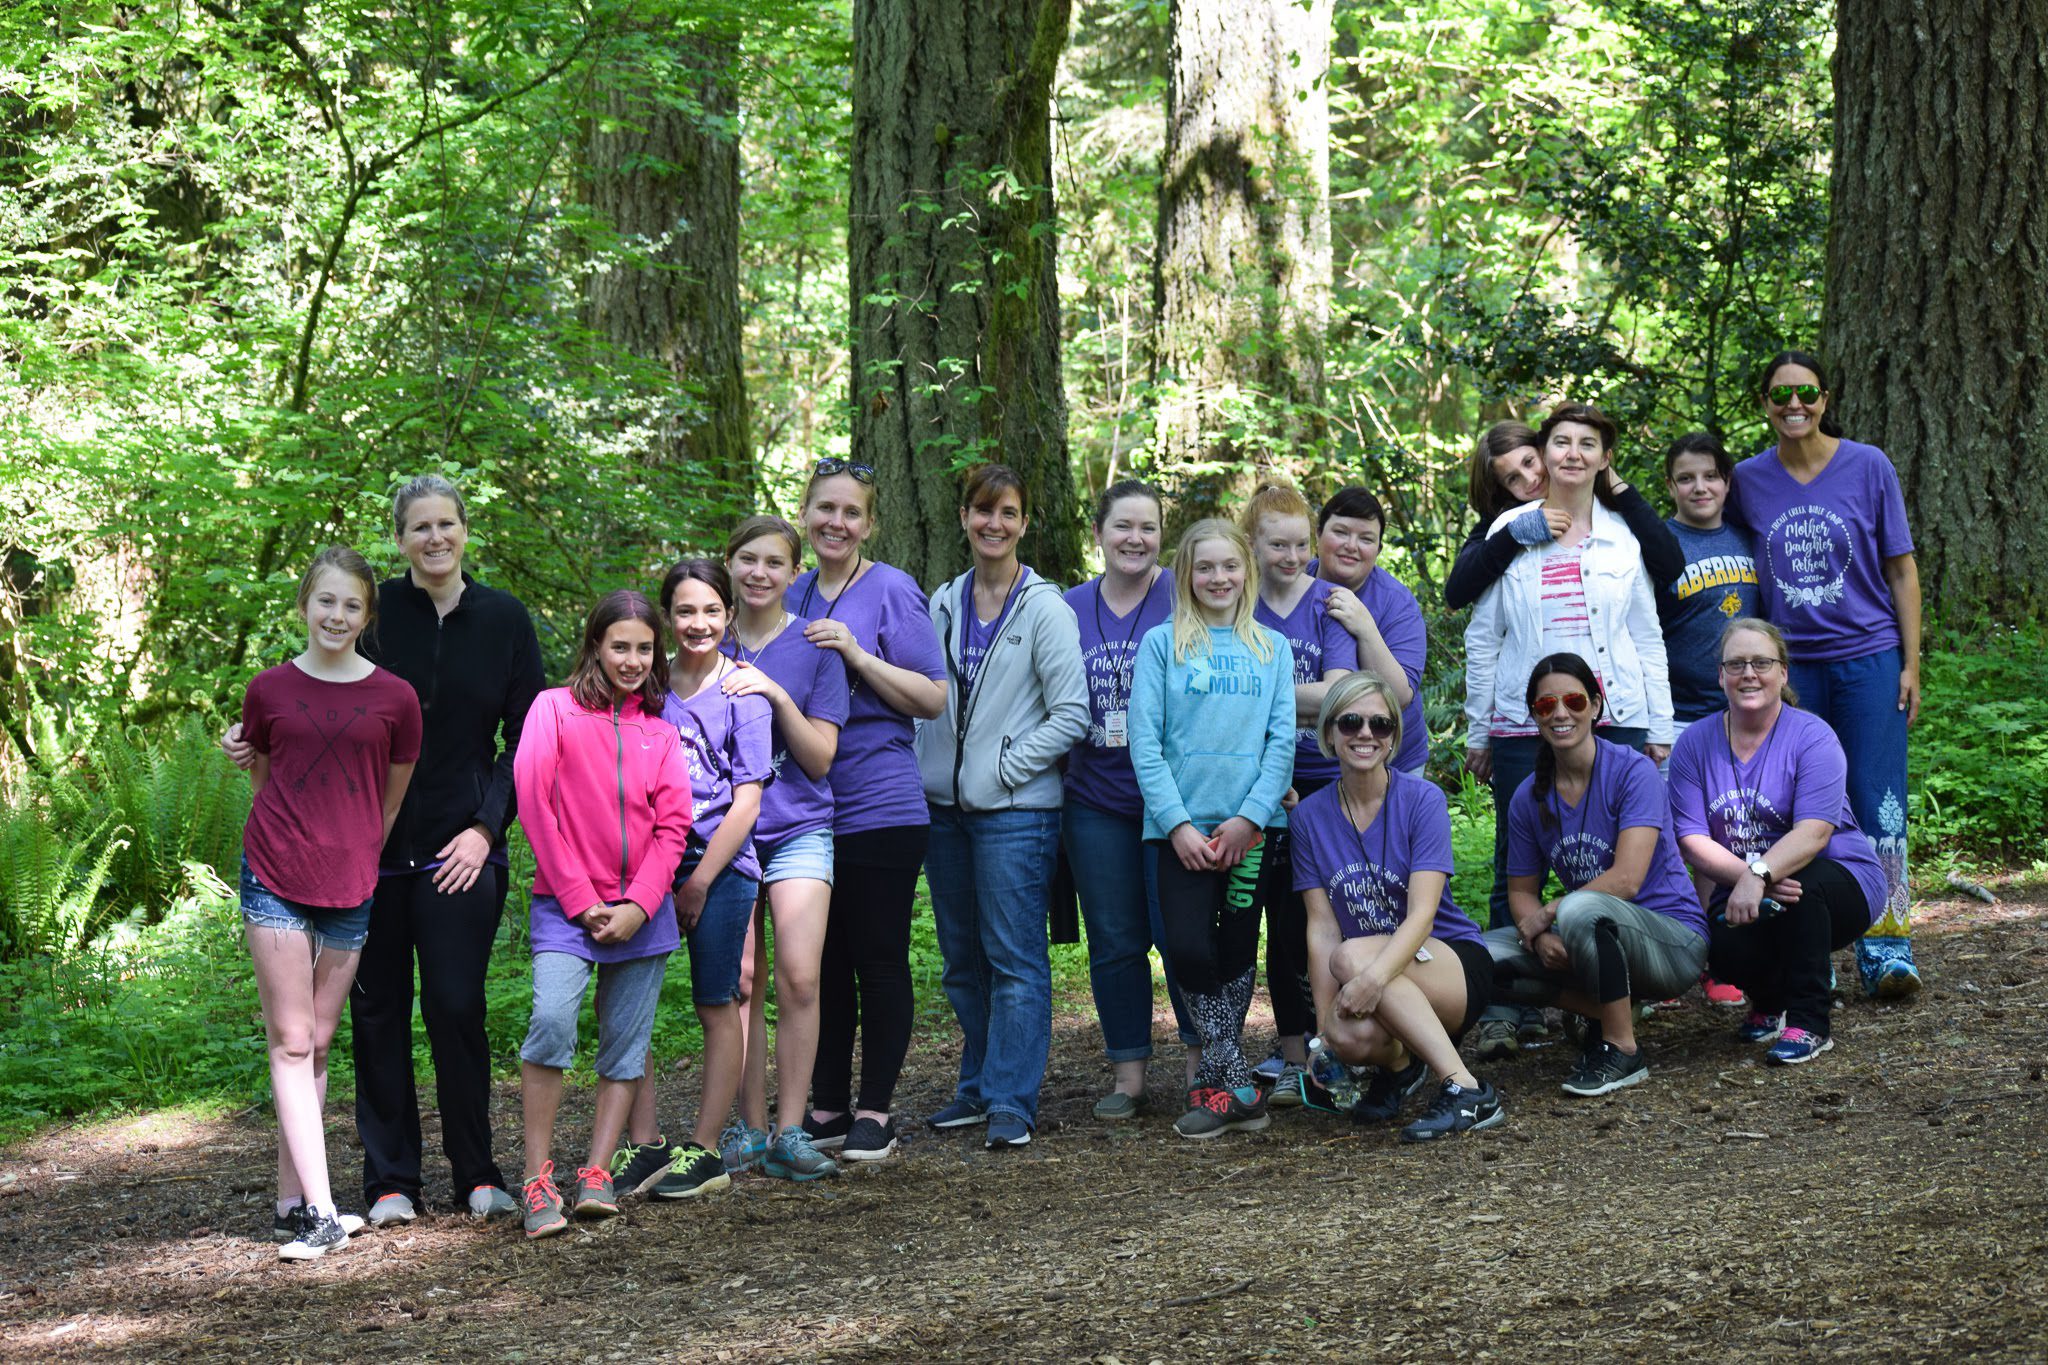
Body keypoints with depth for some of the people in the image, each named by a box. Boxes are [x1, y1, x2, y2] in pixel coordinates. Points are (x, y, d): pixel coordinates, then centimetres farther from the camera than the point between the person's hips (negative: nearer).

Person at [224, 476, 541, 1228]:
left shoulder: (503, 620, 3)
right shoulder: (372, 610, 0)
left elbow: (526, 739, 6)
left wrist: (486, 826, -4)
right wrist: (257, 738, -11)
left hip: (459, 850, 0)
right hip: (370, 845, 1)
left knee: (457, 1006, -5)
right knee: (378, 1009, 4)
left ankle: (477, 1174, 9)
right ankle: (390, 1180, 12)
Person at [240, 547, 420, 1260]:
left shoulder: (394, 698, 1)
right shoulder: (269, 690, 2)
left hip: (350, 885, 1)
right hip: (275, 879, -1)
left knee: (316, 1044, 7)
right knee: (291, 1041, -6)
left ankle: (291, 1202, 14)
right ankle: (320, 1211, -10)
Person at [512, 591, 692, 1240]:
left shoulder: (659, 731, 13)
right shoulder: (555, 709, 3)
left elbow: (672, 824, 6)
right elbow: (535, 805, -4)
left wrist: (637, 906, -8)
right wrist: (580, 901, -9)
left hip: (641, 912, 4)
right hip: (565, 906, -4)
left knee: (626, 1047, 3)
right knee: (552, 1021, -22)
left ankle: (595, 1176, 8)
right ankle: (539, 1182, -16)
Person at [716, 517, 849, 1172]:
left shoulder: (813, 647, 2)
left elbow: (820, 757, -4)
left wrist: (776, 694, -15)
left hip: (798, 827, -2)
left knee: (799, 977, -12)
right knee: (741, 981, 0)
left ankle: (791, 1129, -5)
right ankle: (750, 1127, 9)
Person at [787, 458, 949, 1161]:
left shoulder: (891, 590, -6)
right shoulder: (793, 598, 13)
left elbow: (933, 698, -10)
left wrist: (857, 655, -19)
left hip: (879, 807, -6)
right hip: (806, 807, 6)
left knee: (879, 962, 0)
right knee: (824, 963, 11)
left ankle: (876, 1111, 8)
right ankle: (827, 1106, 19)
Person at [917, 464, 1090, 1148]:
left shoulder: (1045, 609, -5)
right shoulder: (943, 604, 11)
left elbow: (1071, 713, -8)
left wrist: (1005, 768, -11)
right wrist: (924, 772, 6)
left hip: (1014, 809, -6)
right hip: (945, 805, 6)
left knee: (1014, 958, -6)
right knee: (962, 958, 12)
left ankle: (1011, 1101, -4)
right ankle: (979, 1086, 22)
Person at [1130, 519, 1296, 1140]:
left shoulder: (1271, 649, 10)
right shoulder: (1161, 644, 4)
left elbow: (1282, 740, 3)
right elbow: (1145, 742, -2)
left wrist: (1247, 818, -9)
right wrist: (1178, 824, -10)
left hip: (1251, 827, 2)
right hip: (1181, 826, -2)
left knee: (1237, 954, 4)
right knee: (1187, 948, -13)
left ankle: (1215, 1083, 15)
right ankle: (1239, 1087, -6)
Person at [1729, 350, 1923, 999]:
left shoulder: (1869, 467, -1)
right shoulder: (1749, 480, 4)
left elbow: (1902, 570, 2)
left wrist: (1912, 664, -2)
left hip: (1869, 659, -2)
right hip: (1789, 666, 2)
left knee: (1876, 802, -5)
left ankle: (1886, 948, -1)